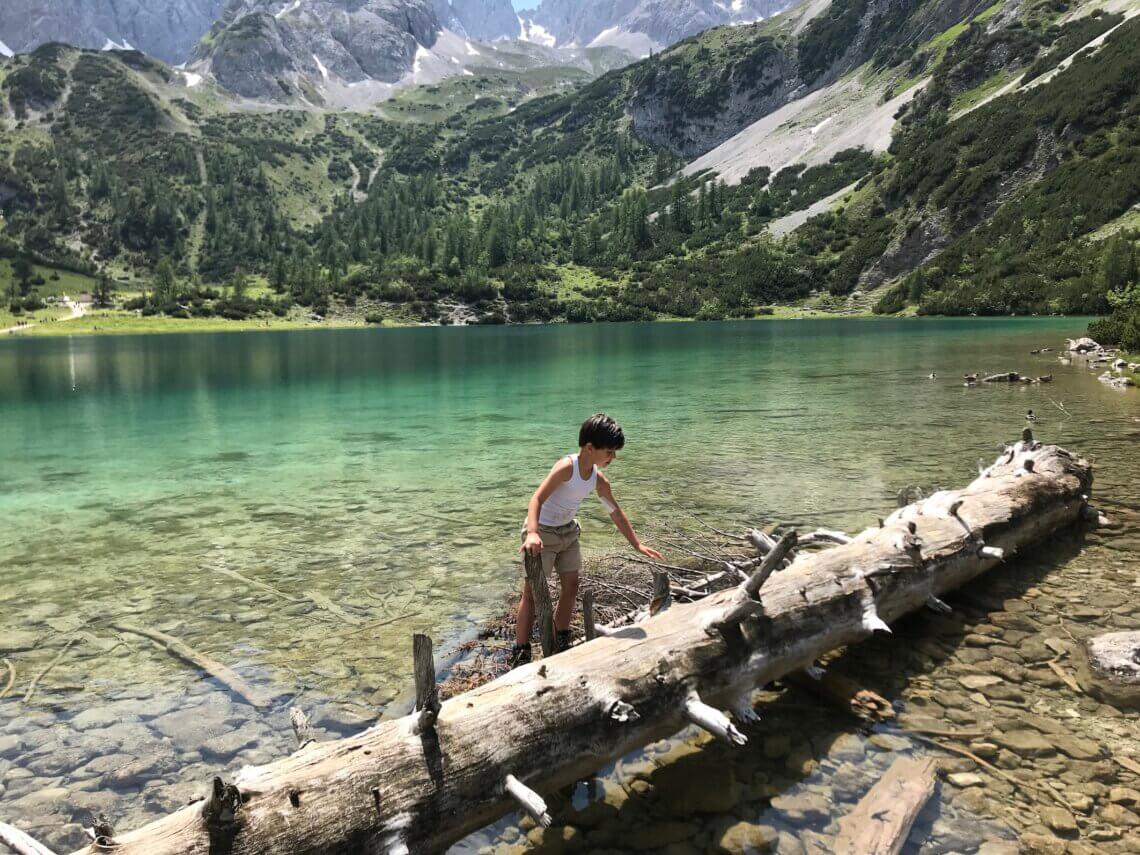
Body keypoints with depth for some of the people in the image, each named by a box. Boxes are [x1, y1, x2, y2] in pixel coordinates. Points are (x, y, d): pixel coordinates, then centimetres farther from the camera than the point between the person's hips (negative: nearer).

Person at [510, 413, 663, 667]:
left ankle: (561, 644, 25)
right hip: (542, 532, -7)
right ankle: (520, 653, 5)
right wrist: (532, 533, -51)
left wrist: (637, 544, 12)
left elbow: (616, 513, 9)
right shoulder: (567, 467, -27)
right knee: (533, 592, -3)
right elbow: (537, 498, -36)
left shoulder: (599, 480, -4)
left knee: (571, 587, 11)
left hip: (568, 532, 7)